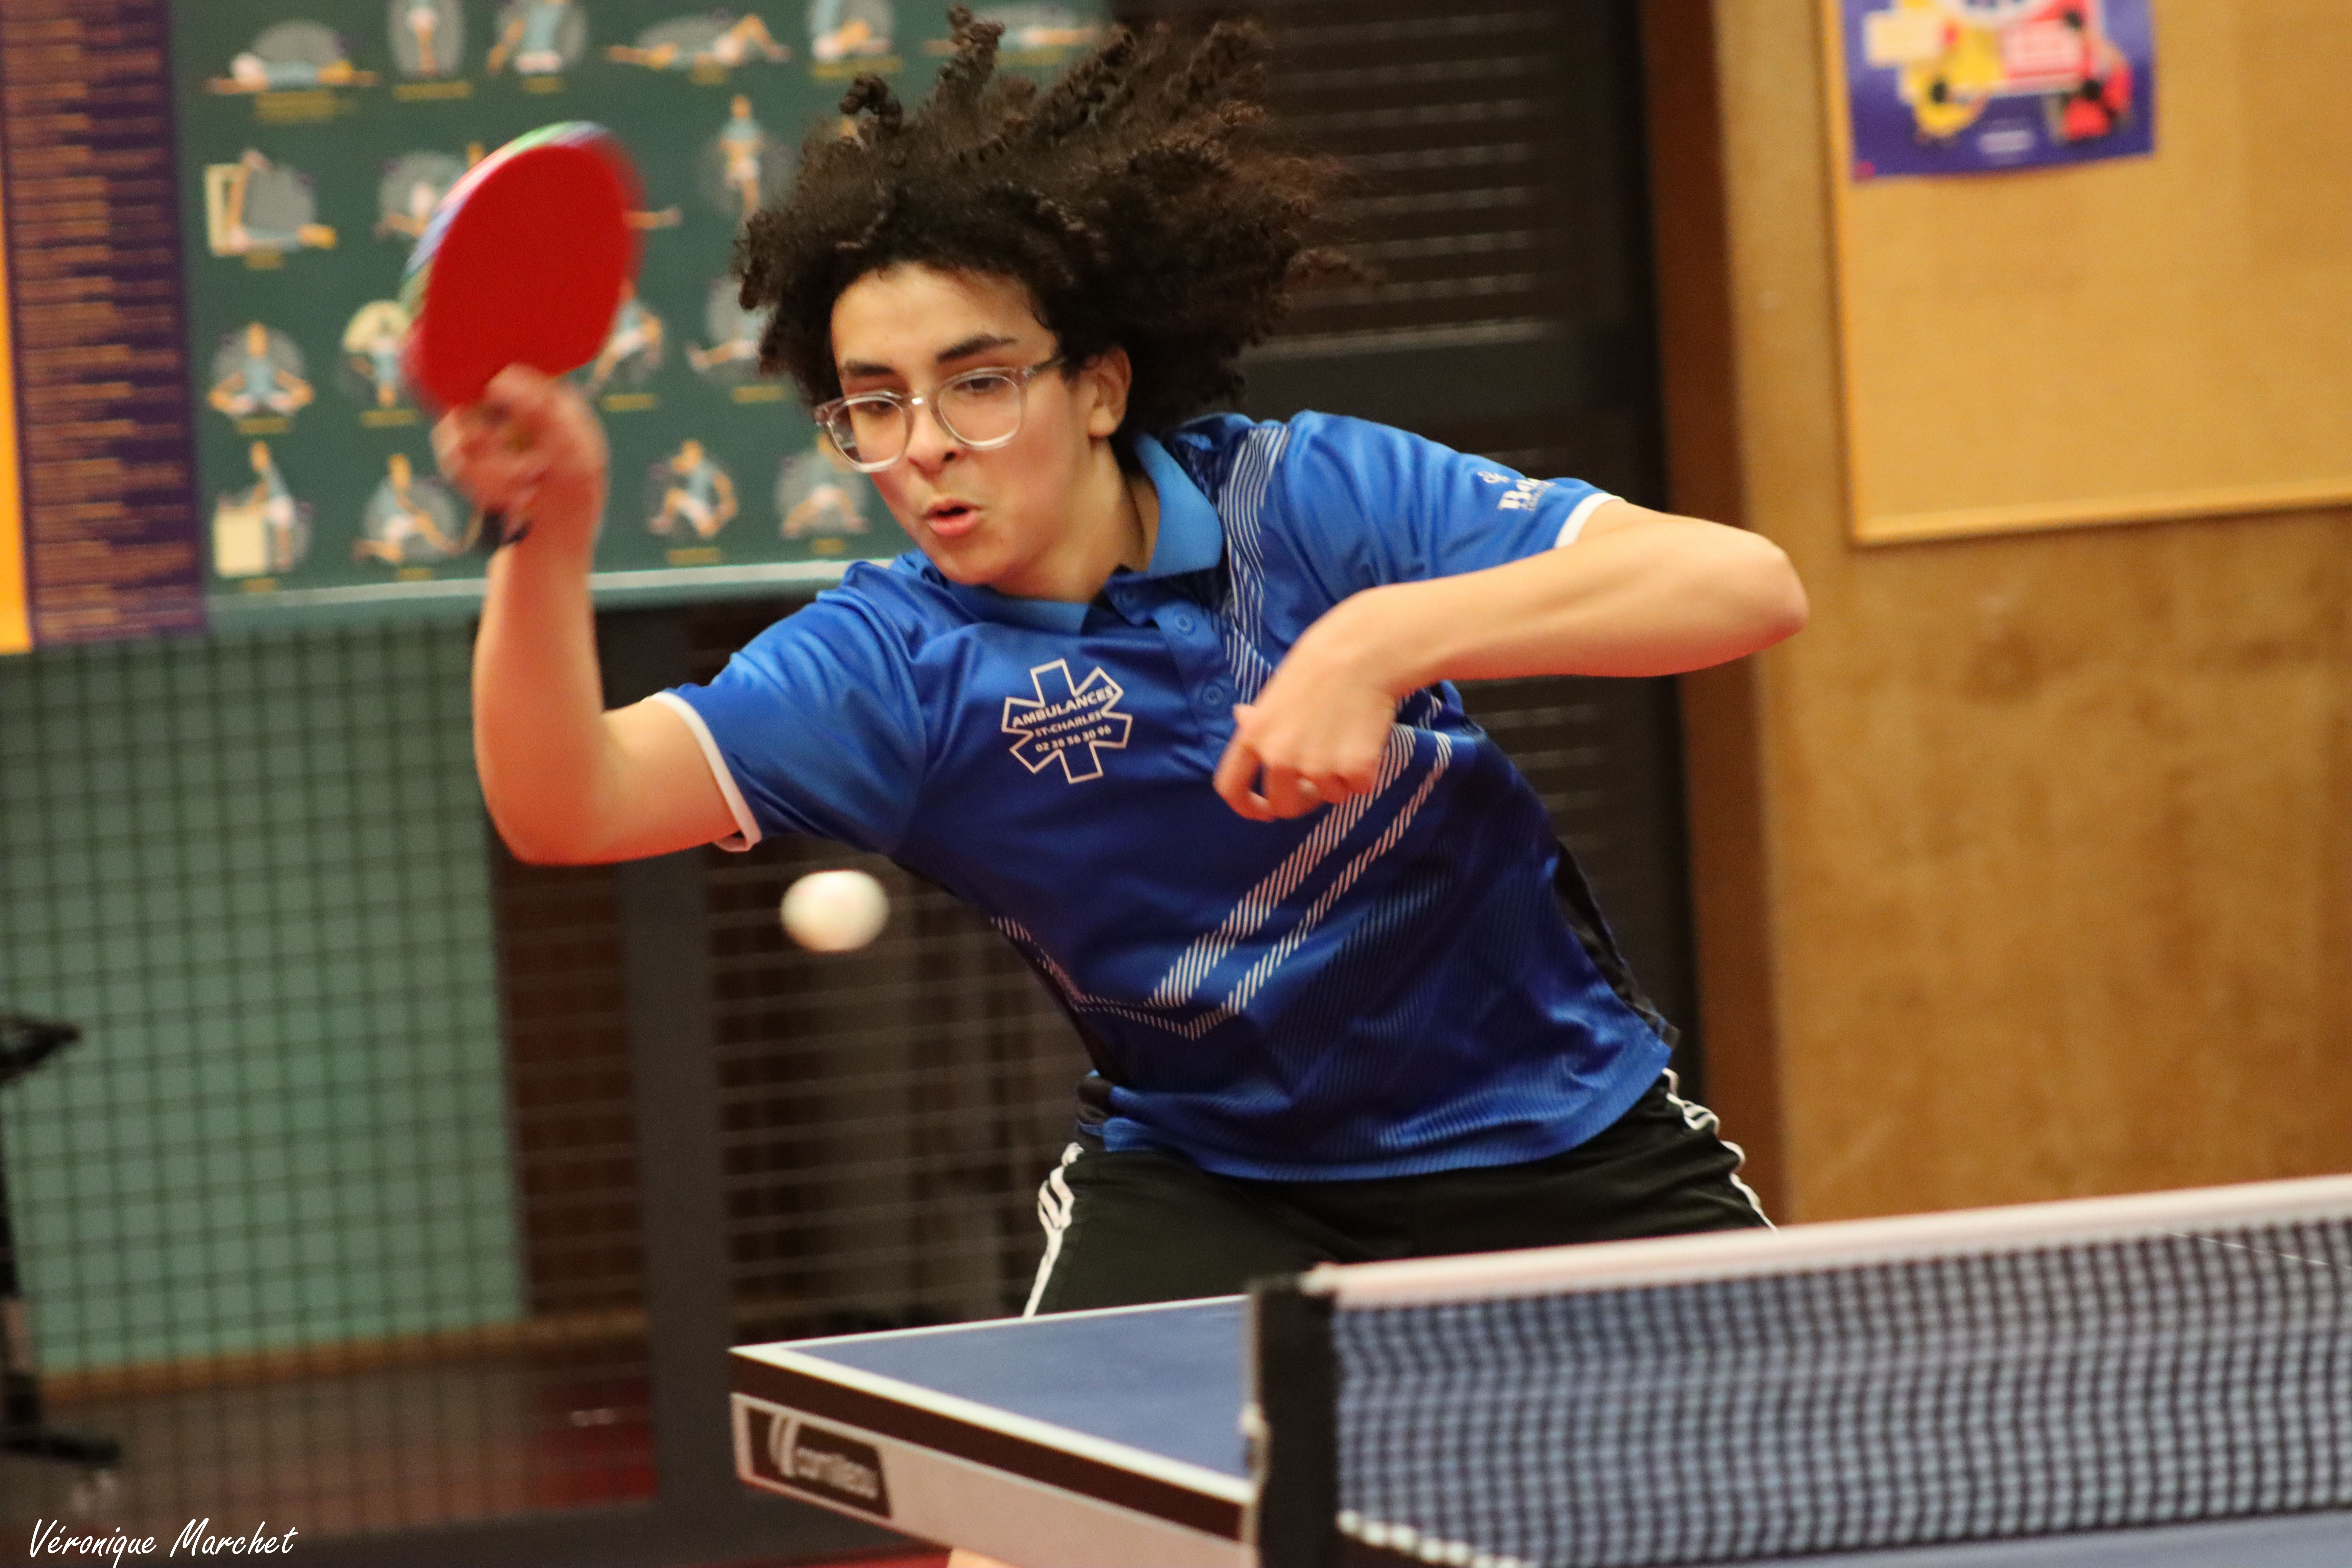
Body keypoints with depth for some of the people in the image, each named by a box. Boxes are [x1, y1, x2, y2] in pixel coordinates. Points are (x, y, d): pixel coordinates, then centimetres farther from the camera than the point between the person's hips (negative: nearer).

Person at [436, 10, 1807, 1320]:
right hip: (1212, 1183, 1)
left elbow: (1750, 583, -24)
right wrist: (550, 537, -44)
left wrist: (1383, 642, -37)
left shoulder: (1308, 498, -15)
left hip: (1564, 1145, 0)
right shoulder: (902, 664, -11)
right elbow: (568, 802, -25)